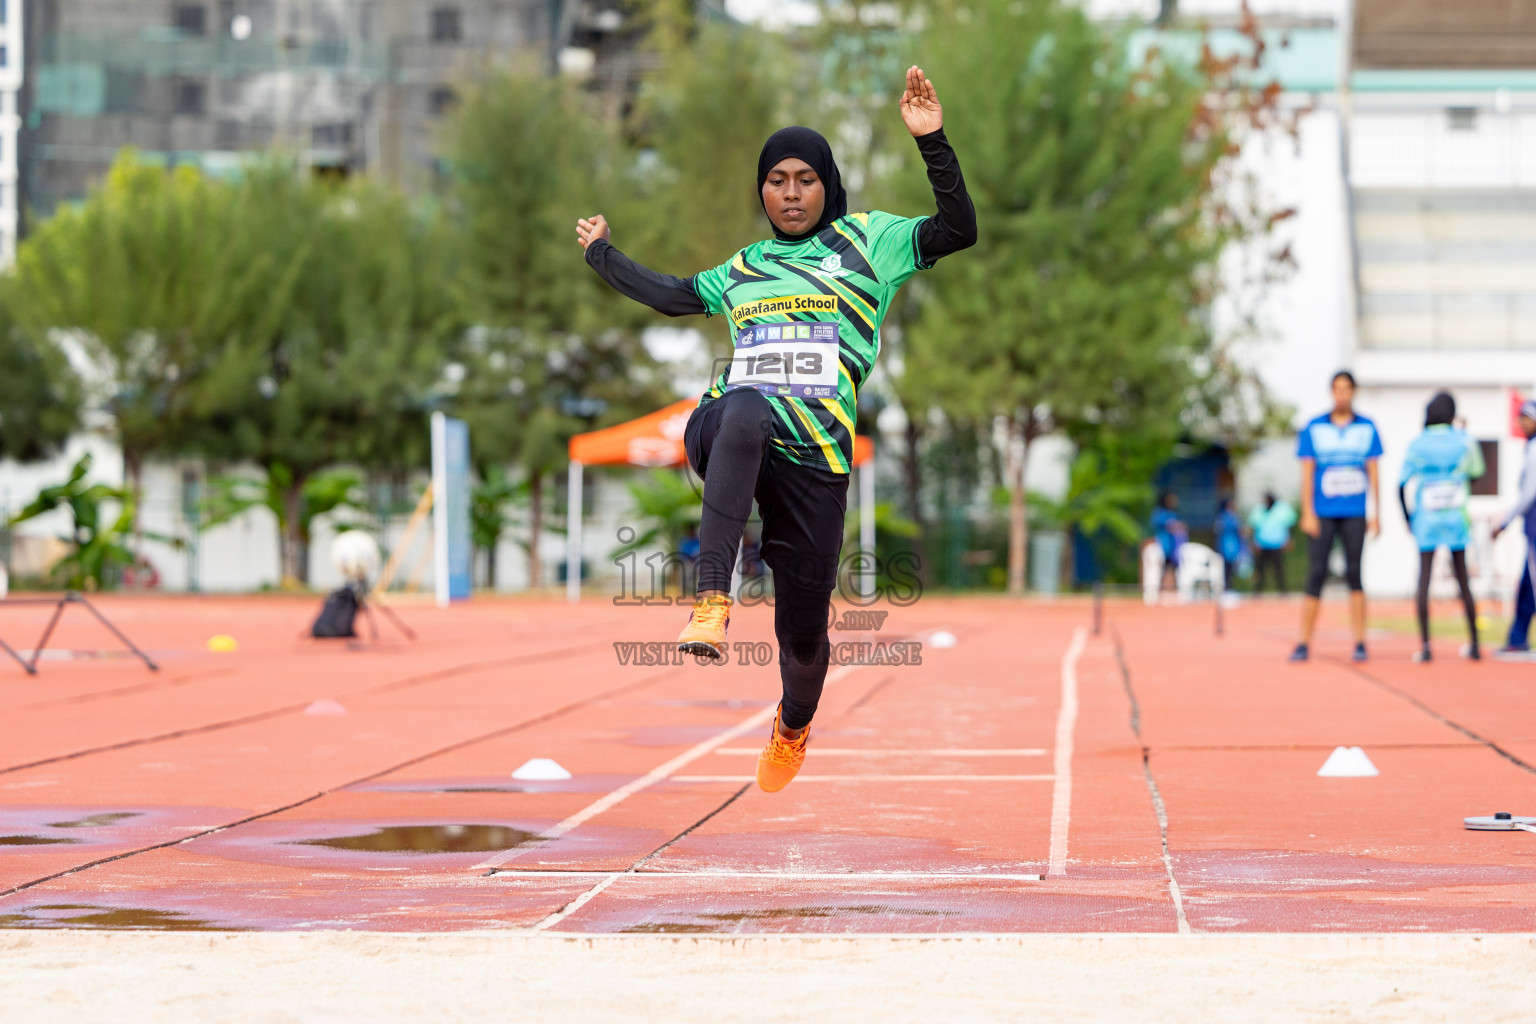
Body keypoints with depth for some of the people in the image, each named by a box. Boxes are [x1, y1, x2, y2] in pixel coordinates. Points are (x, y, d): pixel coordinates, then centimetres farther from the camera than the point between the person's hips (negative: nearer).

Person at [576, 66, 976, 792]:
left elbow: (958, 231, 5)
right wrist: (602, 253, 49)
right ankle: (711, 603, -49)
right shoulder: (744, 268, 25)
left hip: (815, 459, -1)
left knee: (803, 629, 1)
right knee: (747, 410, -41)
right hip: (726, 433, 1)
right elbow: (673, 296, 39)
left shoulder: (868, 242, 15)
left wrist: (931, 141, -5)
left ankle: (793, 726, 39)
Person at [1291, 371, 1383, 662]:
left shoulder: (1367, 428, 7)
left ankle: (1360, 643, 2)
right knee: (1316, 575, -4)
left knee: (1354, 575, -1)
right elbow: (1306, 474, 2)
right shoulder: (1314, 429, 4)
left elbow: (1374, 474, 8)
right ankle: (1304, 644, -1)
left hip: (1355, 515, 1)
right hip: (1322, 514, -1)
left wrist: (1376, 515, 3)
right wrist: (1308, 514, -5)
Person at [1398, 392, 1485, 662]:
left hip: (1426, 519, -2)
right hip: (1457, 518, 2)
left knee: (1424, 579, 0)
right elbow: (1476, 474, 15)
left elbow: (1401, 485, -8)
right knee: (1463, 579, 10)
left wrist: (1407, 518, 5)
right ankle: (1474, 643, 14)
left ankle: (1424, 645, -8)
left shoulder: (1417, 445, -5)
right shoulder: (1464, 441, -1)